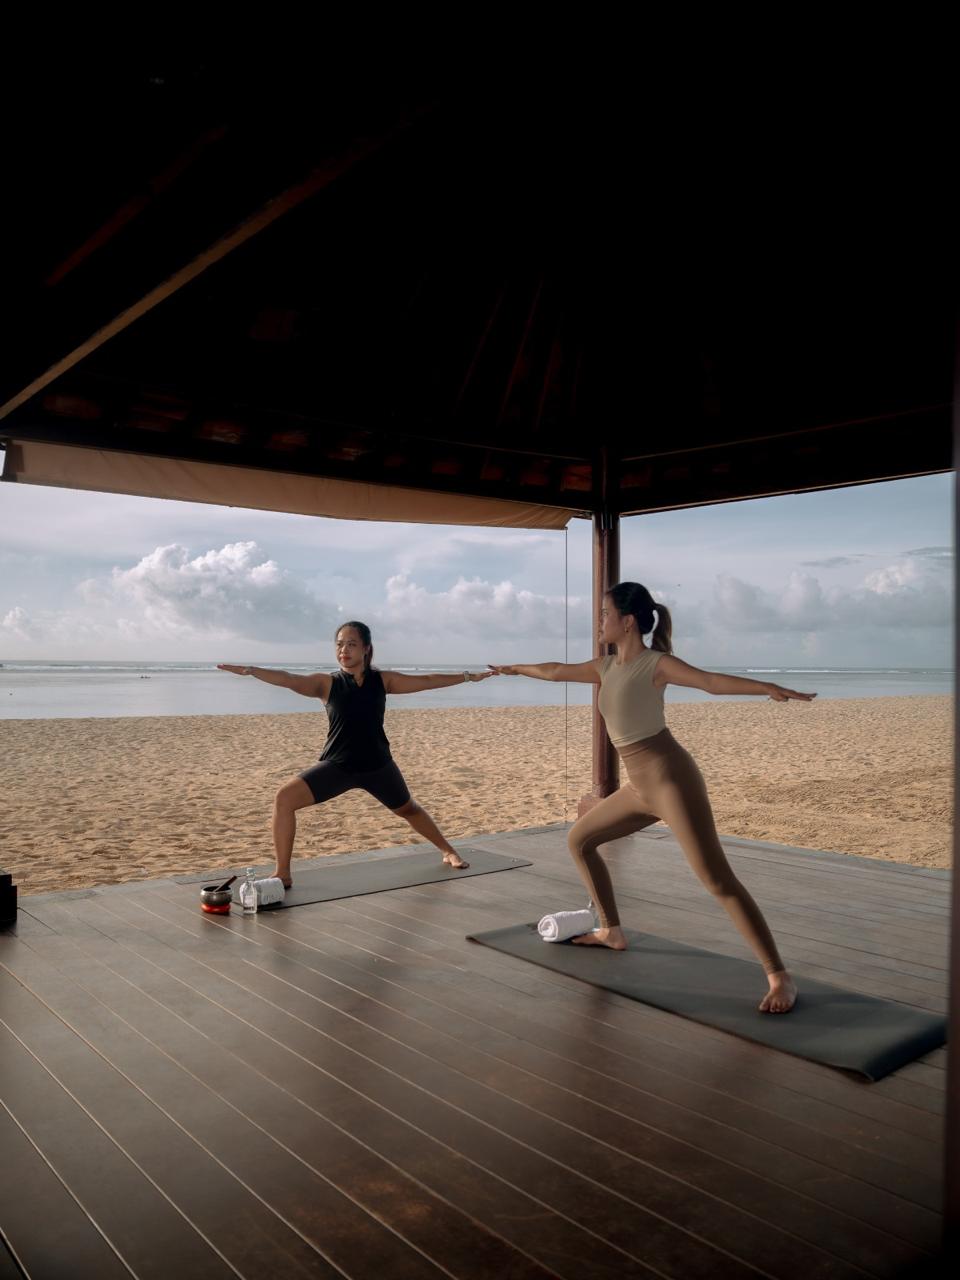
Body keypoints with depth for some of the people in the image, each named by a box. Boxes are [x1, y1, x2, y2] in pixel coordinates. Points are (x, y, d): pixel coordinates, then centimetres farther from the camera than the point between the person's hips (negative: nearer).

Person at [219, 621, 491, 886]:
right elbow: (291, 681, -25)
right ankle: (283, 874, -9)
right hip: (337, 765, -1)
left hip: (377, 765, 1)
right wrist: (249, 670, -41)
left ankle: (448, 852, 48)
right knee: (284, 798, -20)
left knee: (409, 809, 21)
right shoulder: (326, 682, -9)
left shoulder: (383, 680, -3)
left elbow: (425, 681, 4)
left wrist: (467, 676, 8)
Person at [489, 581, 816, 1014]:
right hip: (641, 788, 9)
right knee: (579, 839, 19)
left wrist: (767, 687, -39)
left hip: (672, 780, -8)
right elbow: (556, 670, 29)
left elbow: (711, 680, -23)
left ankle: (779, 978, -7)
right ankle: (611, 931, 31)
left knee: (719, 881, -12)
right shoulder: (607, 668, 14)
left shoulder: (656, 663, -8)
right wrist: (514, 669, 43)